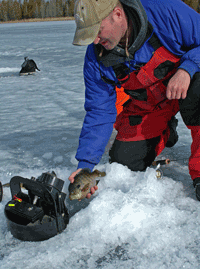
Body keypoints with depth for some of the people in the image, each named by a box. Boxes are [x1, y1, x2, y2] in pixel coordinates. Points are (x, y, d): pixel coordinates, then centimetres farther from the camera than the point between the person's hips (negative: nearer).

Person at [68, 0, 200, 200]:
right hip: (145, 107, 4)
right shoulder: (96, 58, -15)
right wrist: (85, 165, -16)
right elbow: (99, 112, -10)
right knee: (124, 162, -4)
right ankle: (163, 132, 27)